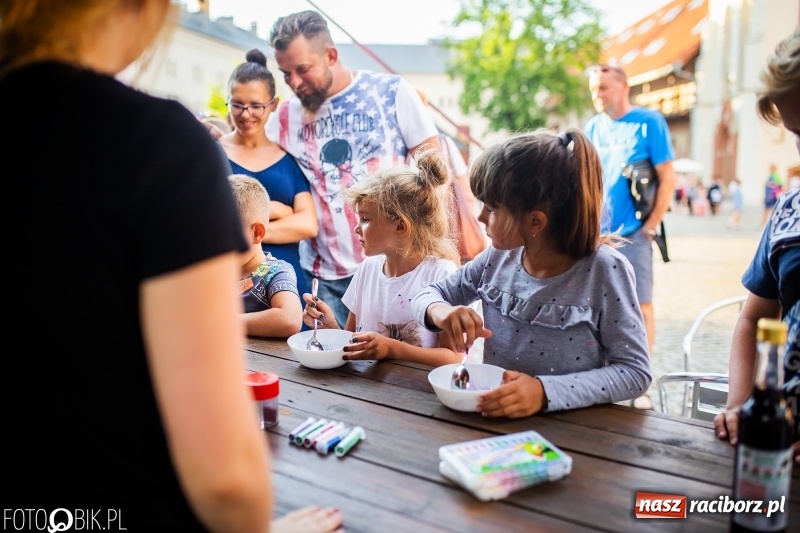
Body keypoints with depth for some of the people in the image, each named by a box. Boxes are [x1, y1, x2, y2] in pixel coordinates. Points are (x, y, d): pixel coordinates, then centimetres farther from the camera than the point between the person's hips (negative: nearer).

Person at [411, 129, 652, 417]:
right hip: (495, 419, 3)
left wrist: (545, 391, -27)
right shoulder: (498, 257, -2)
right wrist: (440, 310, -16)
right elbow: (430, 294, 8)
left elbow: (635, 371, -14)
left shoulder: (604, 270, -15)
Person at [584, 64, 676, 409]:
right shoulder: (593, 127, 10)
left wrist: (651, 225, -9)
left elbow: (668, 178, -5)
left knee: (641, 306, 0)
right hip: (596, 233, 5)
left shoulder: (648, 122, -3)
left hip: (632, 233, -5)